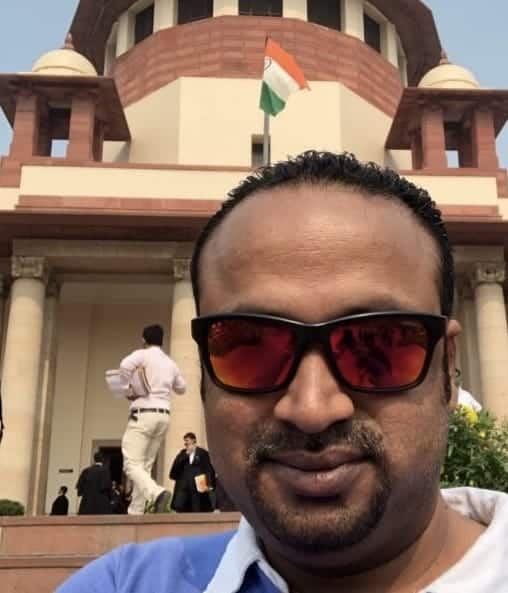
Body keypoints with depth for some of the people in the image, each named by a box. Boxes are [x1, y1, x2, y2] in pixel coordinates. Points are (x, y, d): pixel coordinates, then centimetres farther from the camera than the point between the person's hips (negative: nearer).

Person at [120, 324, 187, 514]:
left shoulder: (143, 355, -3)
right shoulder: (170, 363, 16)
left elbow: (125, 365, -25)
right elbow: (181, 388, 29)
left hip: (143, 414, -7)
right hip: (163, 416, 7)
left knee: (132, 464, -10)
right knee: (145, 466, 10)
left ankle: (157, 493, -34)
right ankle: (135, 512, 7)